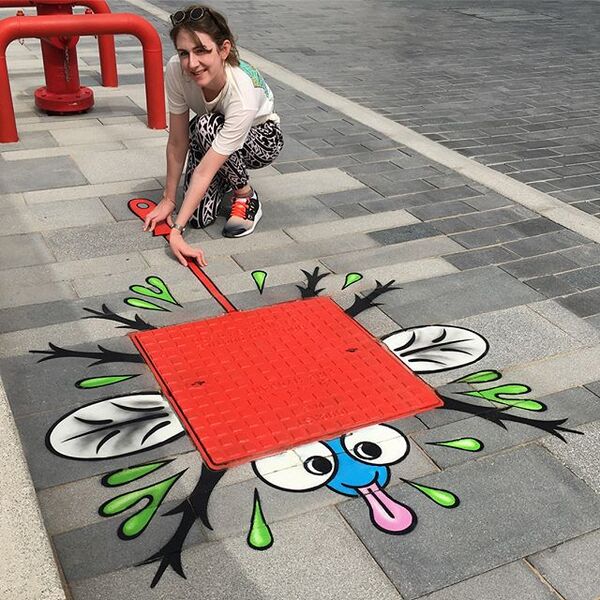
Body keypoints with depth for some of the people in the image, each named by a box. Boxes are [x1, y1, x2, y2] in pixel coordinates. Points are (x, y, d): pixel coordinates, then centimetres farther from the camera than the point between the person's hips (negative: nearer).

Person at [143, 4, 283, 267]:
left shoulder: (244, 94, -41)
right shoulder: (176, 70, -29)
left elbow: (204, 171, -41)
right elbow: (177, 142, -18)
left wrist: (176, 230, -42)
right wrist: (168, 199, -13)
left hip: (262, 138, -3)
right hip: (210, 138, 4)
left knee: (206, 127, -36)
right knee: (200, 217, -17)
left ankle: (246, 196, -12)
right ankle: (227, 179, 17)